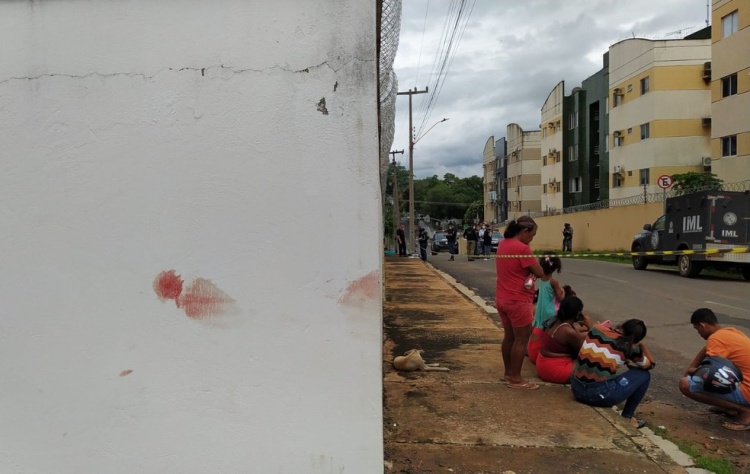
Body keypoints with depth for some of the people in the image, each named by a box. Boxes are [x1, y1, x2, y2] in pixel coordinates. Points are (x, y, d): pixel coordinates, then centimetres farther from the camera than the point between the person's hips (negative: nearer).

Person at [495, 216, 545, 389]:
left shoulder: (503, 244, 7)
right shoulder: (522, 248, -20)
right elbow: (540, 273, -15)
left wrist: (526, 271, 1)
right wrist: (532, 262, 3)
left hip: (502, 299, 9)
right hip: (518, 301, -9)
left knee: (509, 337, 17)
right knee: (521, 339, 2)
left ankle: (508, 373, 26)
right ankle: (516, 379, 7)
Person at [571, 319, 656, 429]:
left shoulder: (596, 329, 7)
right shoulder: (629, 347, -2)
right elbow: (651, 364, 16)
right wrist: (641, 344, 26)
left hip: (576, 389, 5)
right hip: (601, 395, -5)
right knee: (644, 374, 14)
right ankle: (627, 417, 21)